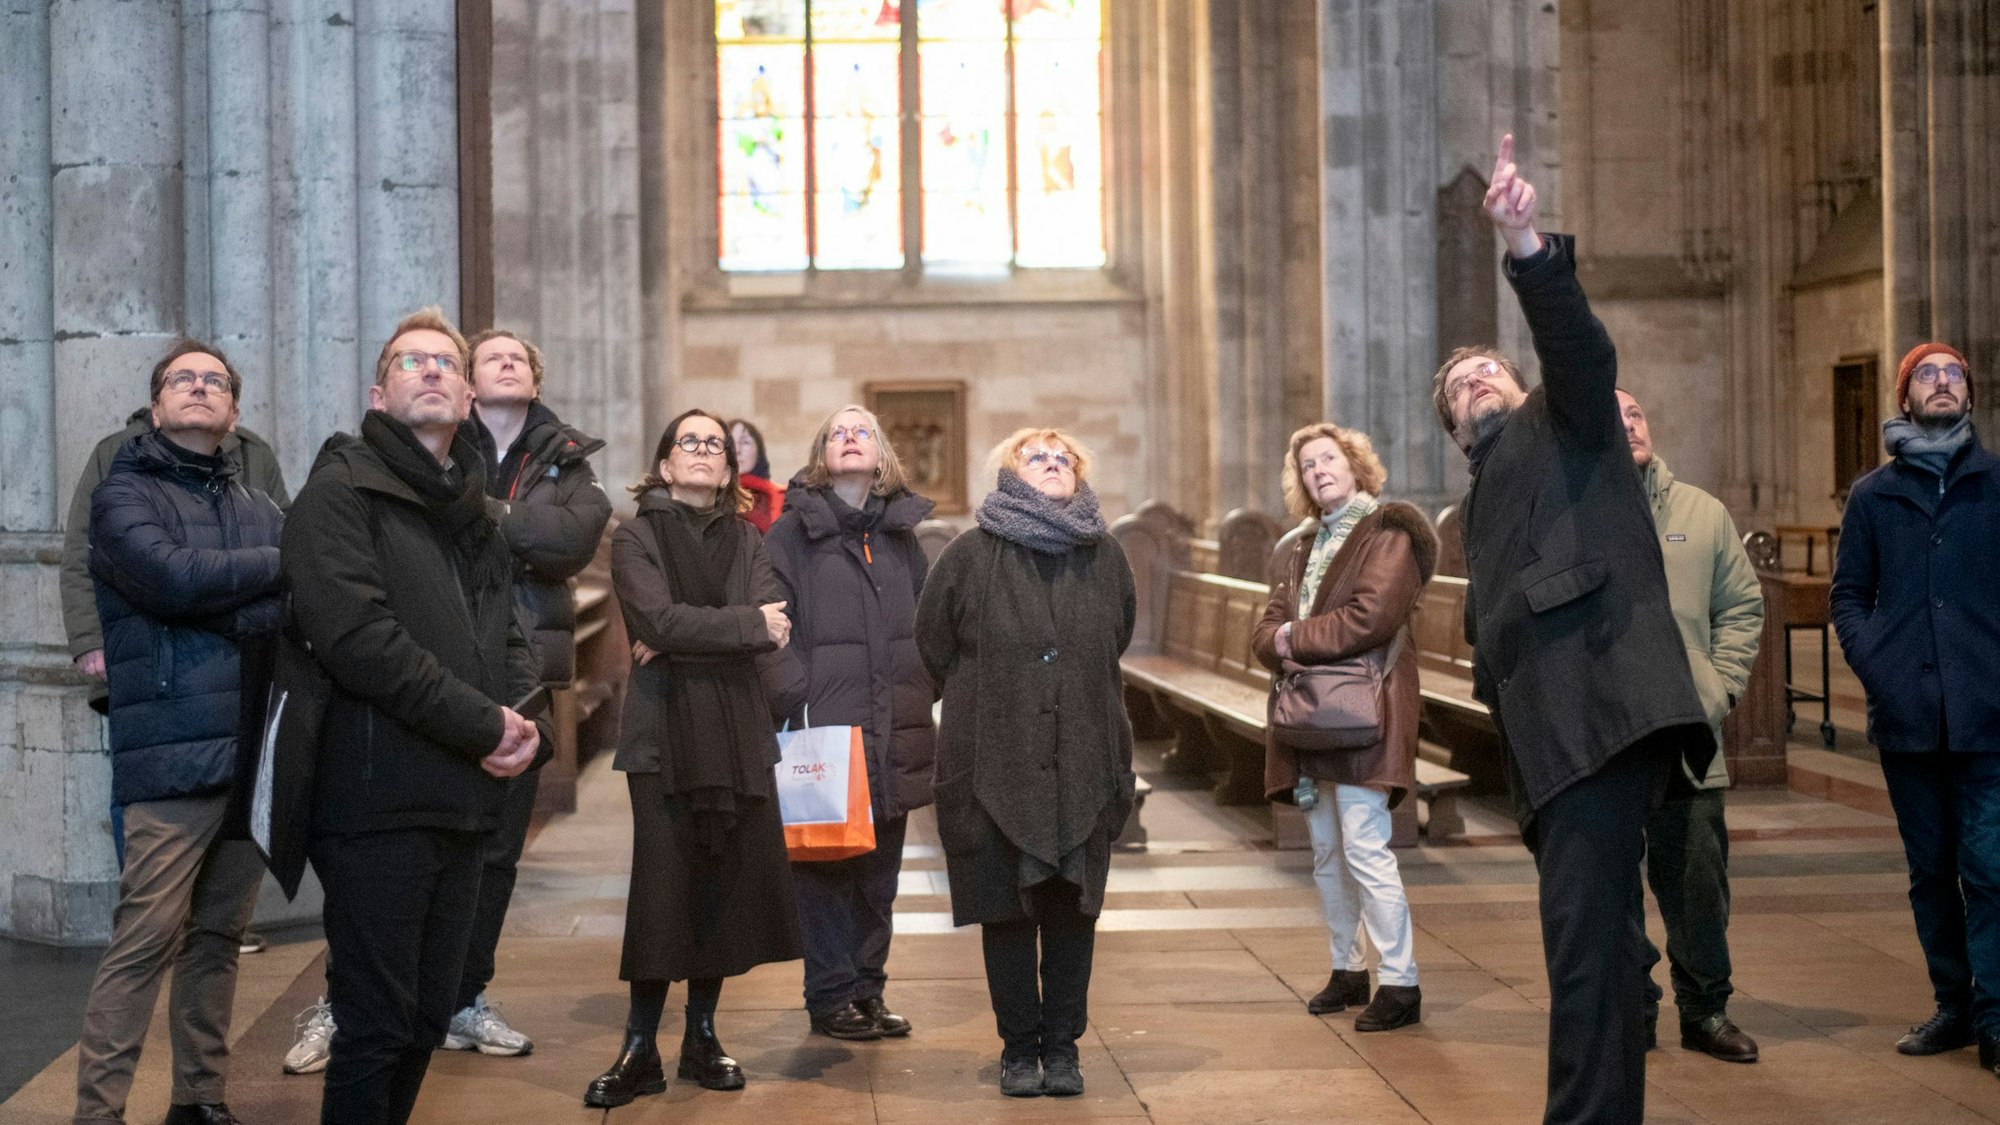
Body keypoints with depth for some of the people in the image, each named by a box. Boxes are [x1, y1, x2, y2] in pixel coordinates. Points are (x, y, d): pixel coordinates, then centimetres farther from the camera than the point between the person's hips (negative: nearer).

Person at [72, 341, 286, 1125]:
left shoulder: (257, 509, 17)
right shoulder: (124, 495, 4)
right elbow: (172, 575, -15)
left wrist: (228, 612, -13)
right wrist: (278, 564, -5)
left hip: (254, 749, 5)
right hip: (174, 755, -5)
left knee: (218, 937, 10)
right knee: (146, 941, -9)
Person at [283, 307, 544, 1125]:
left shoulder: (473, 512, 19)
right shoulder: (341, 490, -5)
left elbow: (506, 639, 18)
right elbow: (356, 635, -18)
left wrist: (528, 724, -4)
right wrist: (484, 724, -16)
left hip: (462, 802, 7)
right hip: (378, 801, -7)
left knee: (427, 1023, 14)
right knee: (377, 1027, -3)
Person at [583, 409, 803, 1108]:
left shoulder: (746, 541, 15)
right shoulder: (636, 538, 4)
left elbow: (777, 624, -3)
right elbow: (661, 620, -14)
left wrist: (685, 642, -12)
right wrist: (746, 624, -7)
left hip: (741, 734, 4)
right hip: (666, 734, -4)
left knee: (728, 886, 3)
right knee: (663, 888, -7)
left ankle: (702, 1037, 16)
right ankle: (640, 1051, 0)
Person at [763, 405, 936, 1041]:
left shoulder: (902, 534, 13)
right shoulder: (793, 532, 0)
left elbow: (924, 626, 17)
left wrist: (923, 699, 7)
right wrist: (793, 704, -13)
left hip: (892, 736, 4)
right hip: (824, 730, -4)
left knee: (879, 870, 10)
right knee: (825, 869, 1)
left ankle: (868, 989, 20)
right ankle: (831, 998, 10)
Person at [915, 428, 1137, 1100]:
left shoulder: (1104, 556, 5)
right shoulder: (973, 555, -3)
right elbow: (934, 643, 6)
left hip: (1083, 765, 2)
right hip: (996, 764, -2)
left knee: (1073, 907, 6)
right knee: (1007, 908, 5)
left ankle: (1061, 1044, 19)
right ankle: (1019, 1045, 18)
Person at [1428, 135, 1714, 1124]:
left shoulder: (1563, 424, 13)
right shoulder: (1482, 505, 32)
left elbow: (1579, 348, -10)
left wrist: (1529, 250, -26)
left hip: (1602, 707, -9)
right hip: (1546, 739, 9)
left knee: (1587, 930, -17)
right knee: (1591, 934, 12)